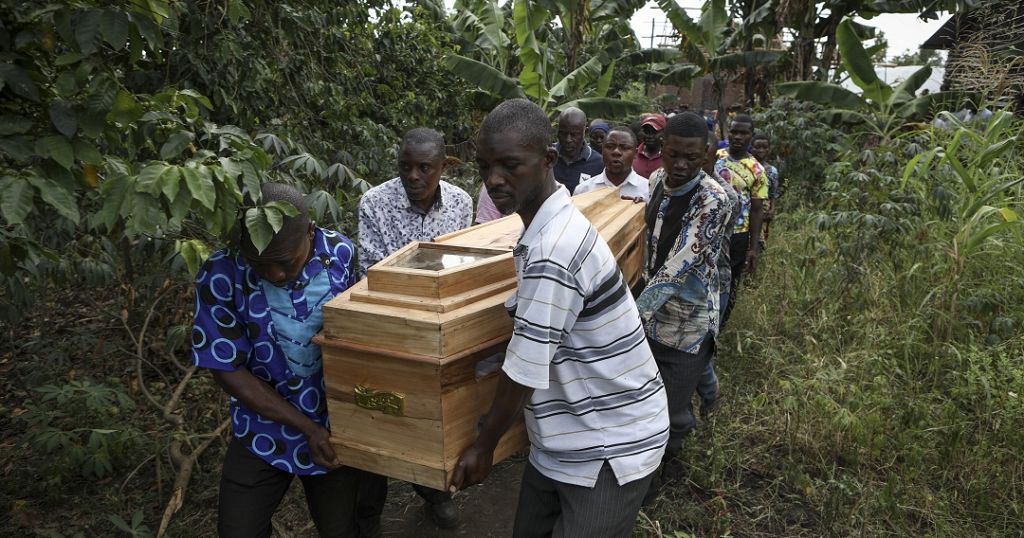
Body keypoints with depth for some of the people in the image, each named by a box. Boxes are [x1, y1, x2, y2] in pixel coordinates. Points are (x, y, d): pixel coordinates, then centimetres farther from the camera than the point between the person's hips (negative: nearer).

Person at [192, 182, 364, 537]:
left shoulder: (341, 253, -15)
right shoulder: (221, 273, -22)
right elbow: (227, 370, -15)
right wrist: (307, 428, -18)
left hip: (337, 428, 2)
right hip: (264, 431, -1)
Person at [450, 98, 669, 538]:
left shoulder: (552, 252, -29)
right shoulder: (554, 224, 3)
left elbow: (524, 371, -22)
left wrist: (483, 445, -8)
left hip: (609, 447, -9)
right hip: (567, 436, 9)